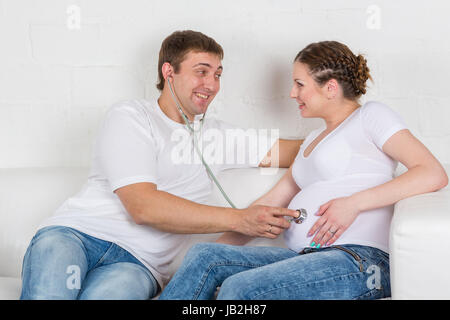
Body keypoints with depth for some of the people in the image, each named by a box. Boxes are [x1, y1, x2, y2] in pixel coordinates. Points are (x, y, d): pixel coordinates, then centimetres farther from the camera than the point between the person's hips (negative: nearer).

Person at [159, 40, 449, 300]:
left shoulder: (370, 116, 4)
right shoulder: (315, 139, 28)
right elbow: (271, 202, 23)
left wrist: (354, 203, -16)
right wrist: (221, 247, 11)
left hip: (358, 259, -8)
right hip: (306, 257, 8)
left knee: (239, 289, -29)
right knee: (203, 256, -13)